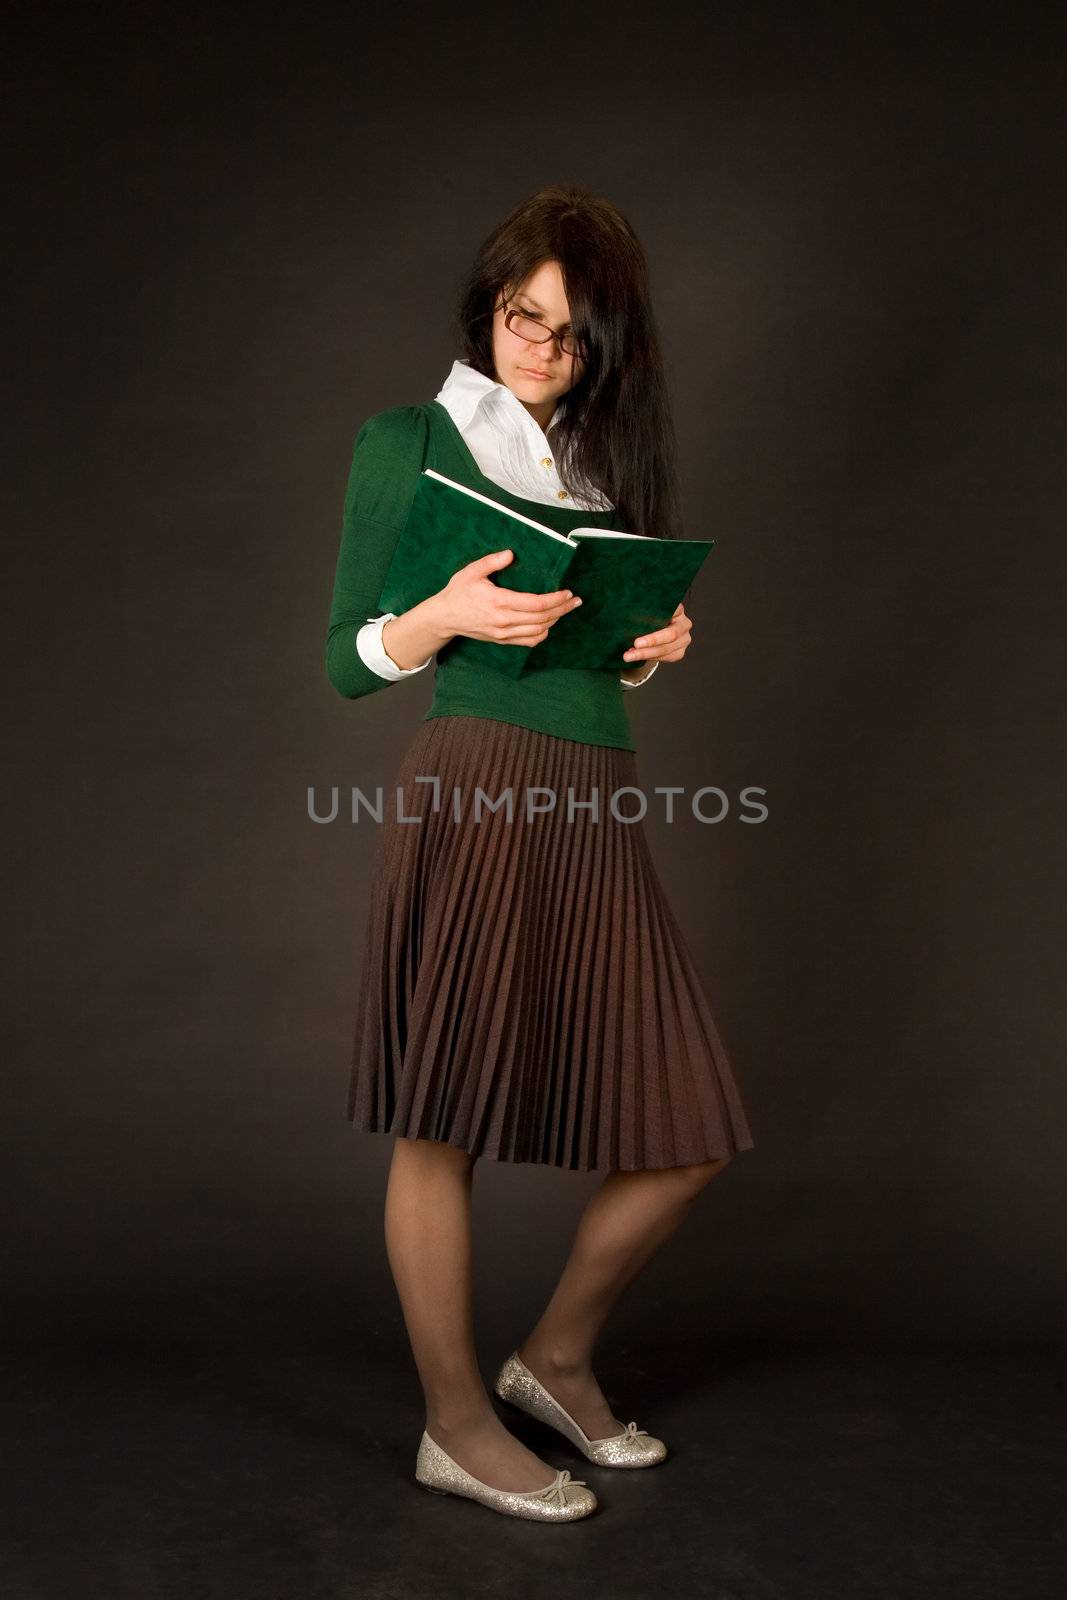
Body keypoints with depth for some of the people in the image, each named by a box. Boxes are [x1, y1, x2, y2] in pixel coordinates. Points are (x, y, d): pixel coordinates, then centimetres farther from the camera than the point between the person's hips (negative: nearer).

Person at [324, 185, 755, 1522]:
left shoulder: (608, 462, 22)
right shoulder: (409, 442, 5)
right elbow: (347, 659, 2)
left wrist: (660, 643, 5)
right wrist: (450, 613, -15)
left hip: (598, 807, 6)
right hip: (473, 788, -6)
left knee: (685, 1129, 6)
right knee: (443, 1119, -1)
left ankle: (557, 1359, 27)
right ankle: (456, 1424, 18)